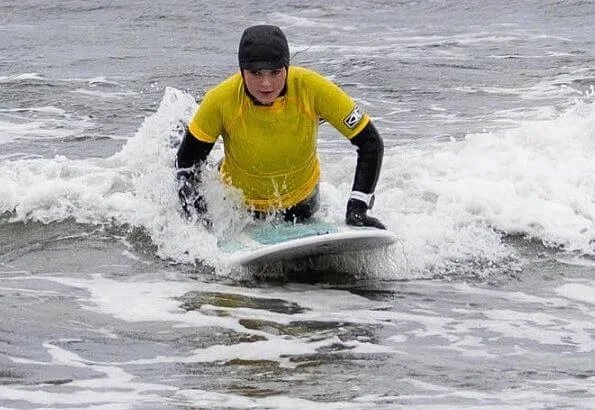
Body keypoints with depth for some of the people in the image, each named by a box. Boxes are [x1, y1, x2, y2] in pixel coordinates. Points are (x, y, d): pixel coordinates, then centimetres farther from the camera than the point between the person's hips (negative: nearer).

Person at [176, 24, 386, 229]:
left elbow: (370, 143, -23)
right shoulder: (221, 100, -31)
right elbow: (187, 161, -16)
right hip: (238, 204, -1)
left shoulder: (311, 88, -32)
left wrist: (357, 208, -30)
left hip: (300, 202, 1)